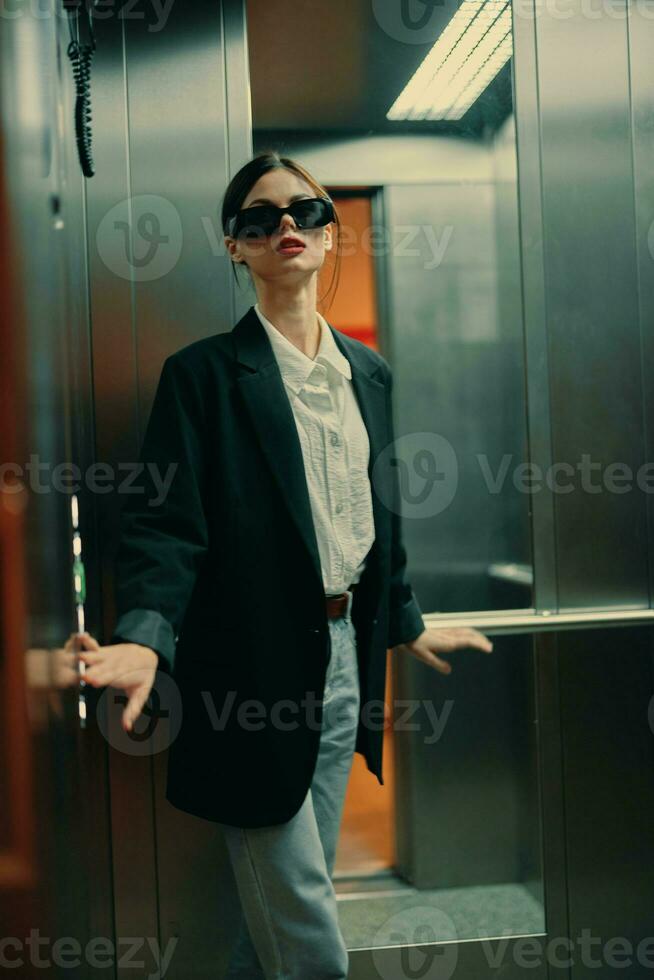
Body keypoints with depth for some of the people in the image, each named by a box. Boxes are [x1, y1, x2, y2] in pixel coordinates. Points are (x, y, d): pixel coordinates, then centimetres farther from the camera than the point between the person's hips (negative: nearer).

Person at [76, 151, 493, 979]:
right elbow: (165, 521, -14)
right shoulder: (203, 373, -6)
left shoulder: (368, 372, 12)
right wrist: (144, 637, -30)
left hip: (344, 655, 6)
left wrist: (407, 625, 23)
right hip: (256, 670, -6)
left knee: (287, 903, 16)